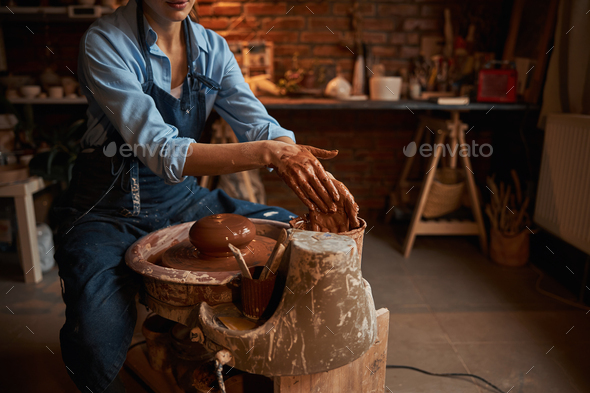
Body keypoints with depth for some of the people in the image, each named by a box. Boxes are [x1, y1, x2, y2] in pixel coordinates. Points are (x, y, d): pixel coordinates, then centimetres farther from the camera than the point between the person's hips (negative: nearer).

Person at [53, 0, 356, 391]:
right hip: (110, 210, -4)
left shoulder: (213, 48, 1)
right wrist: (268, 153, -38)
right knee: (98, 347, -30)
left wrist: (318, 178, -27)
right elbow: (162, 152, -27)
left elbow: (262, 127, -8)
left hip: (184, 200, 5)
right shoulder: (105, 43, -15)